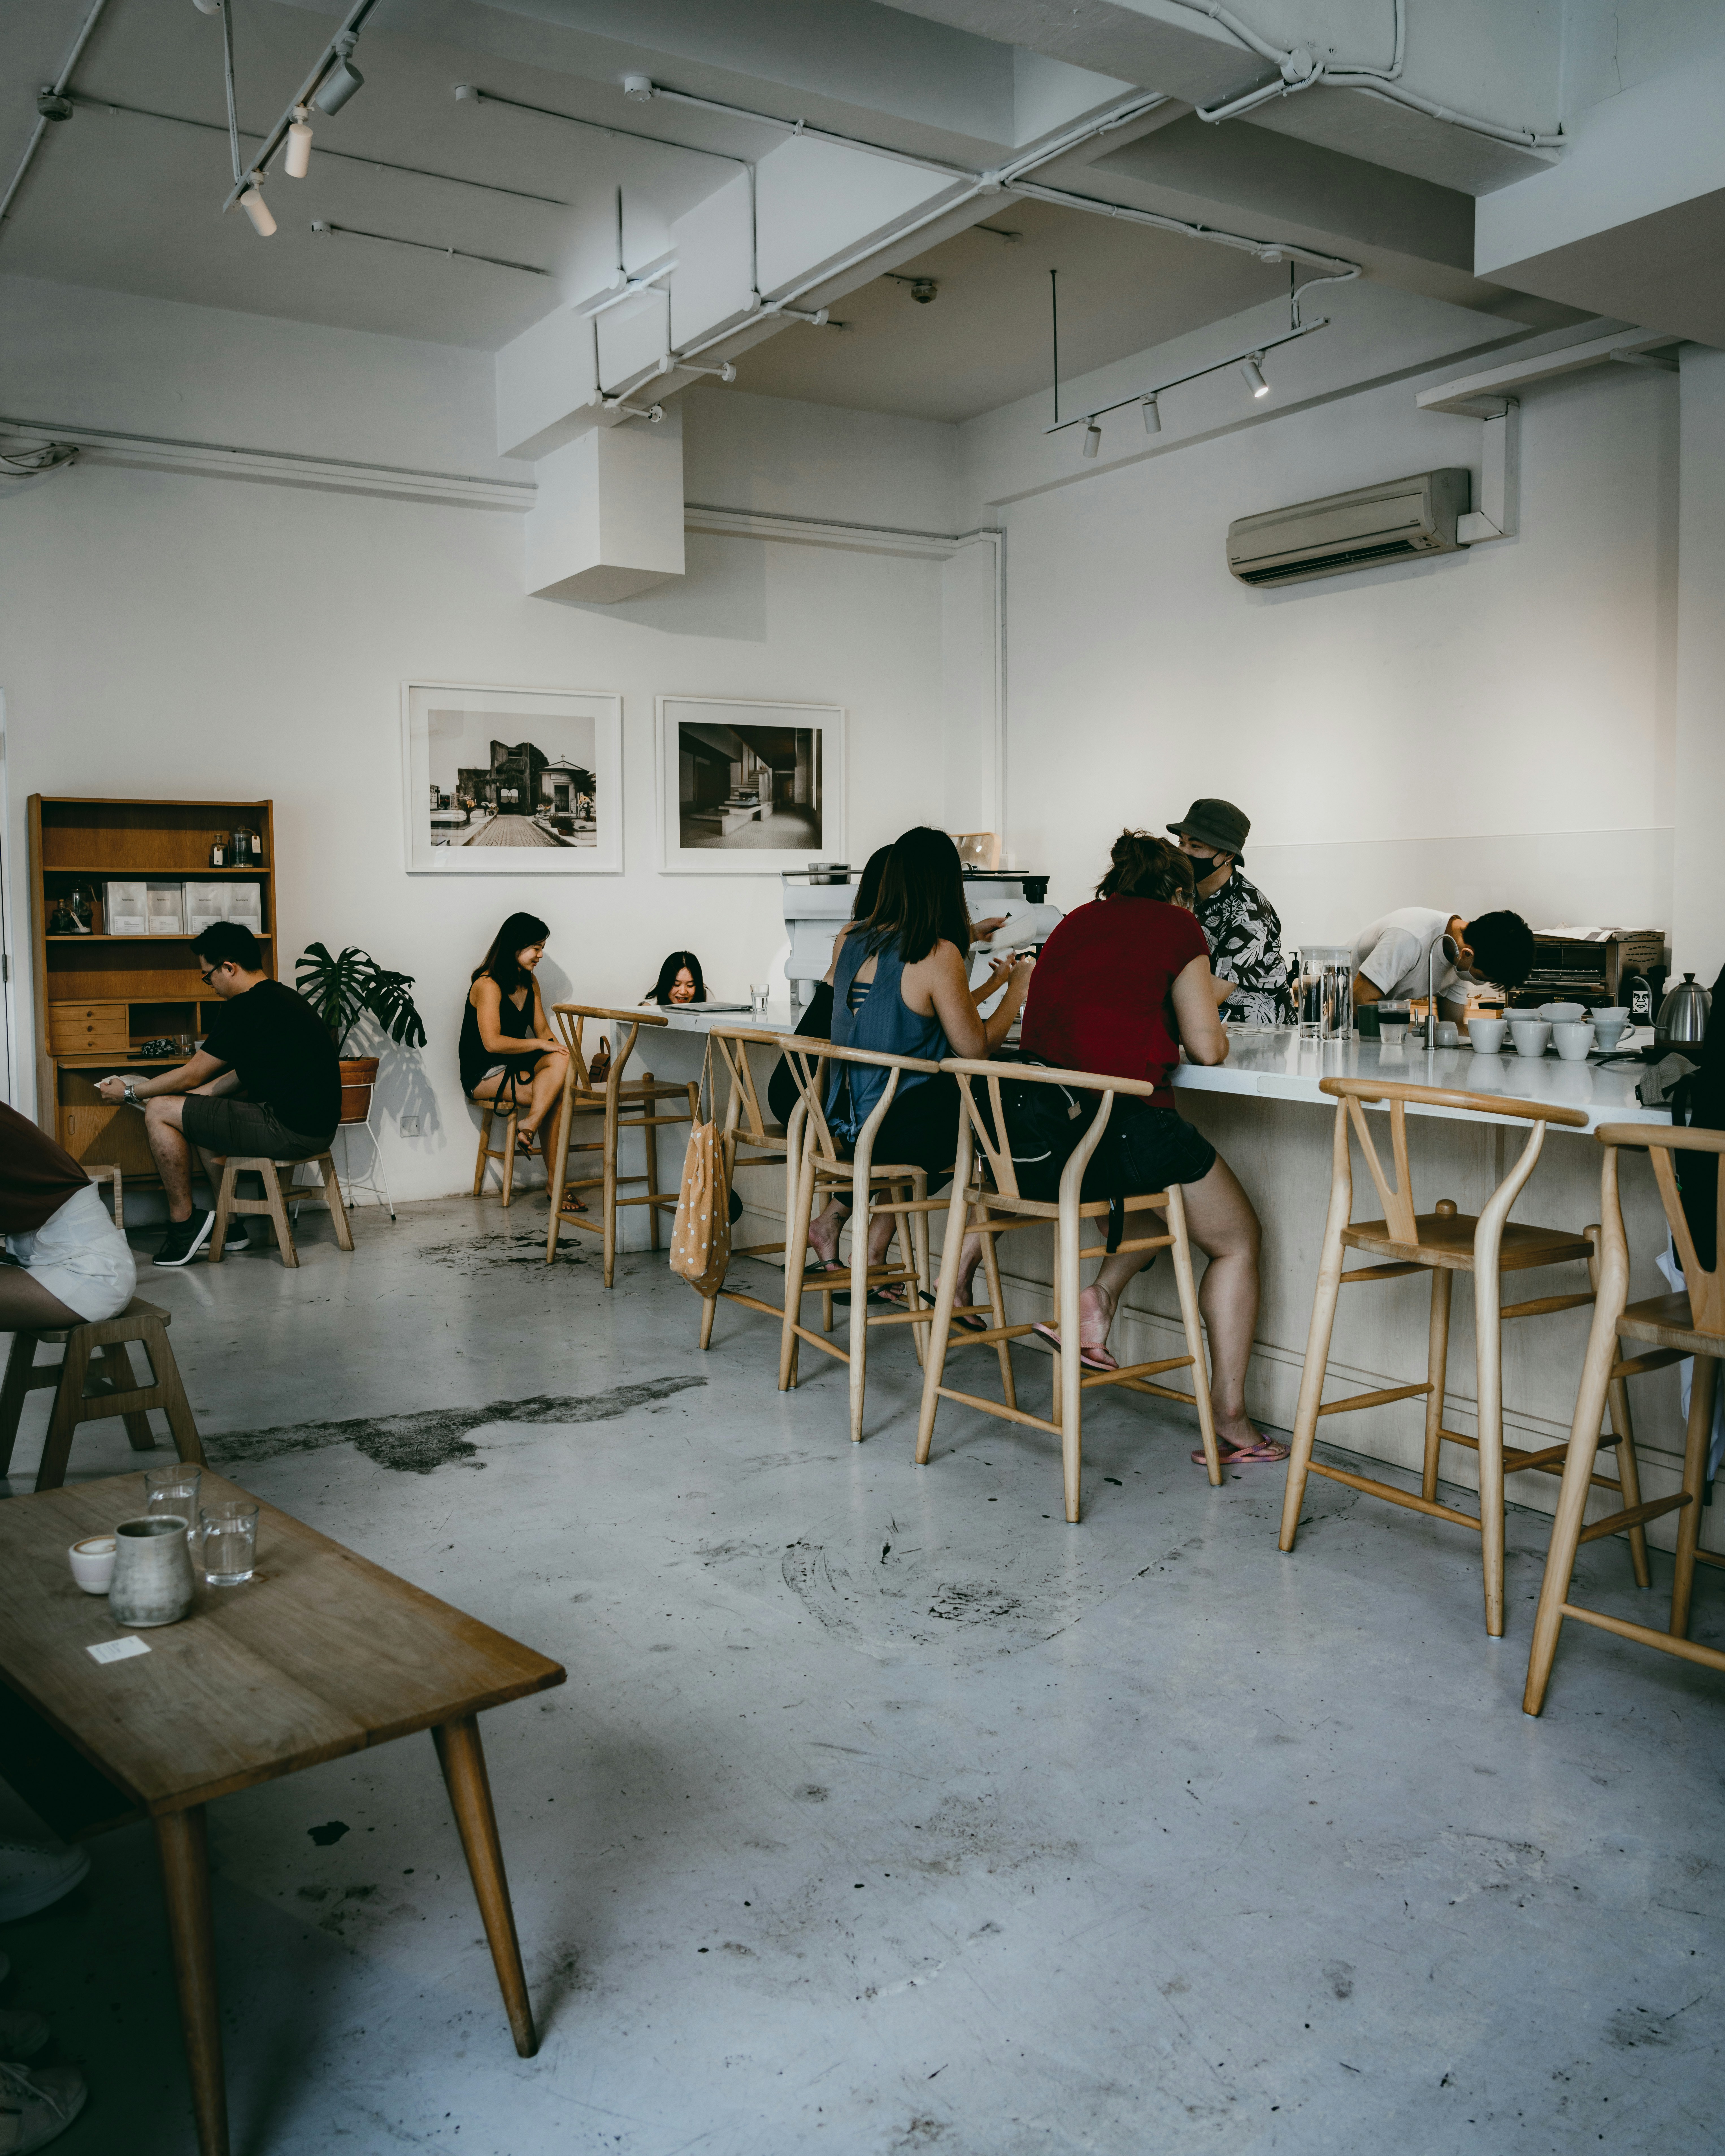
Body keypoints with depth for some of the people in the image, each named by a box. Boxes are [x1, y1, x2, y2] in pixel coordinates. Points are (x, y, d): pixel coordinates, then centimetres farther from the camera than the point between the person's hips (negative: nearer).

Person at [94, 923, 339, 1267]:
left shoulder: (244, 1008, -14)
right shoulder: (283, 997, 16)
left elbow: (193, 1075, -4)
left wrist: (130, 1092, 11)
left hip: (289, 1131, -10)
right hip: (316, 1125, 10)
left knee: (159, 1113, -2)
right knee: (199, 1112, 28)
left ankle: (182, 1222, 9)